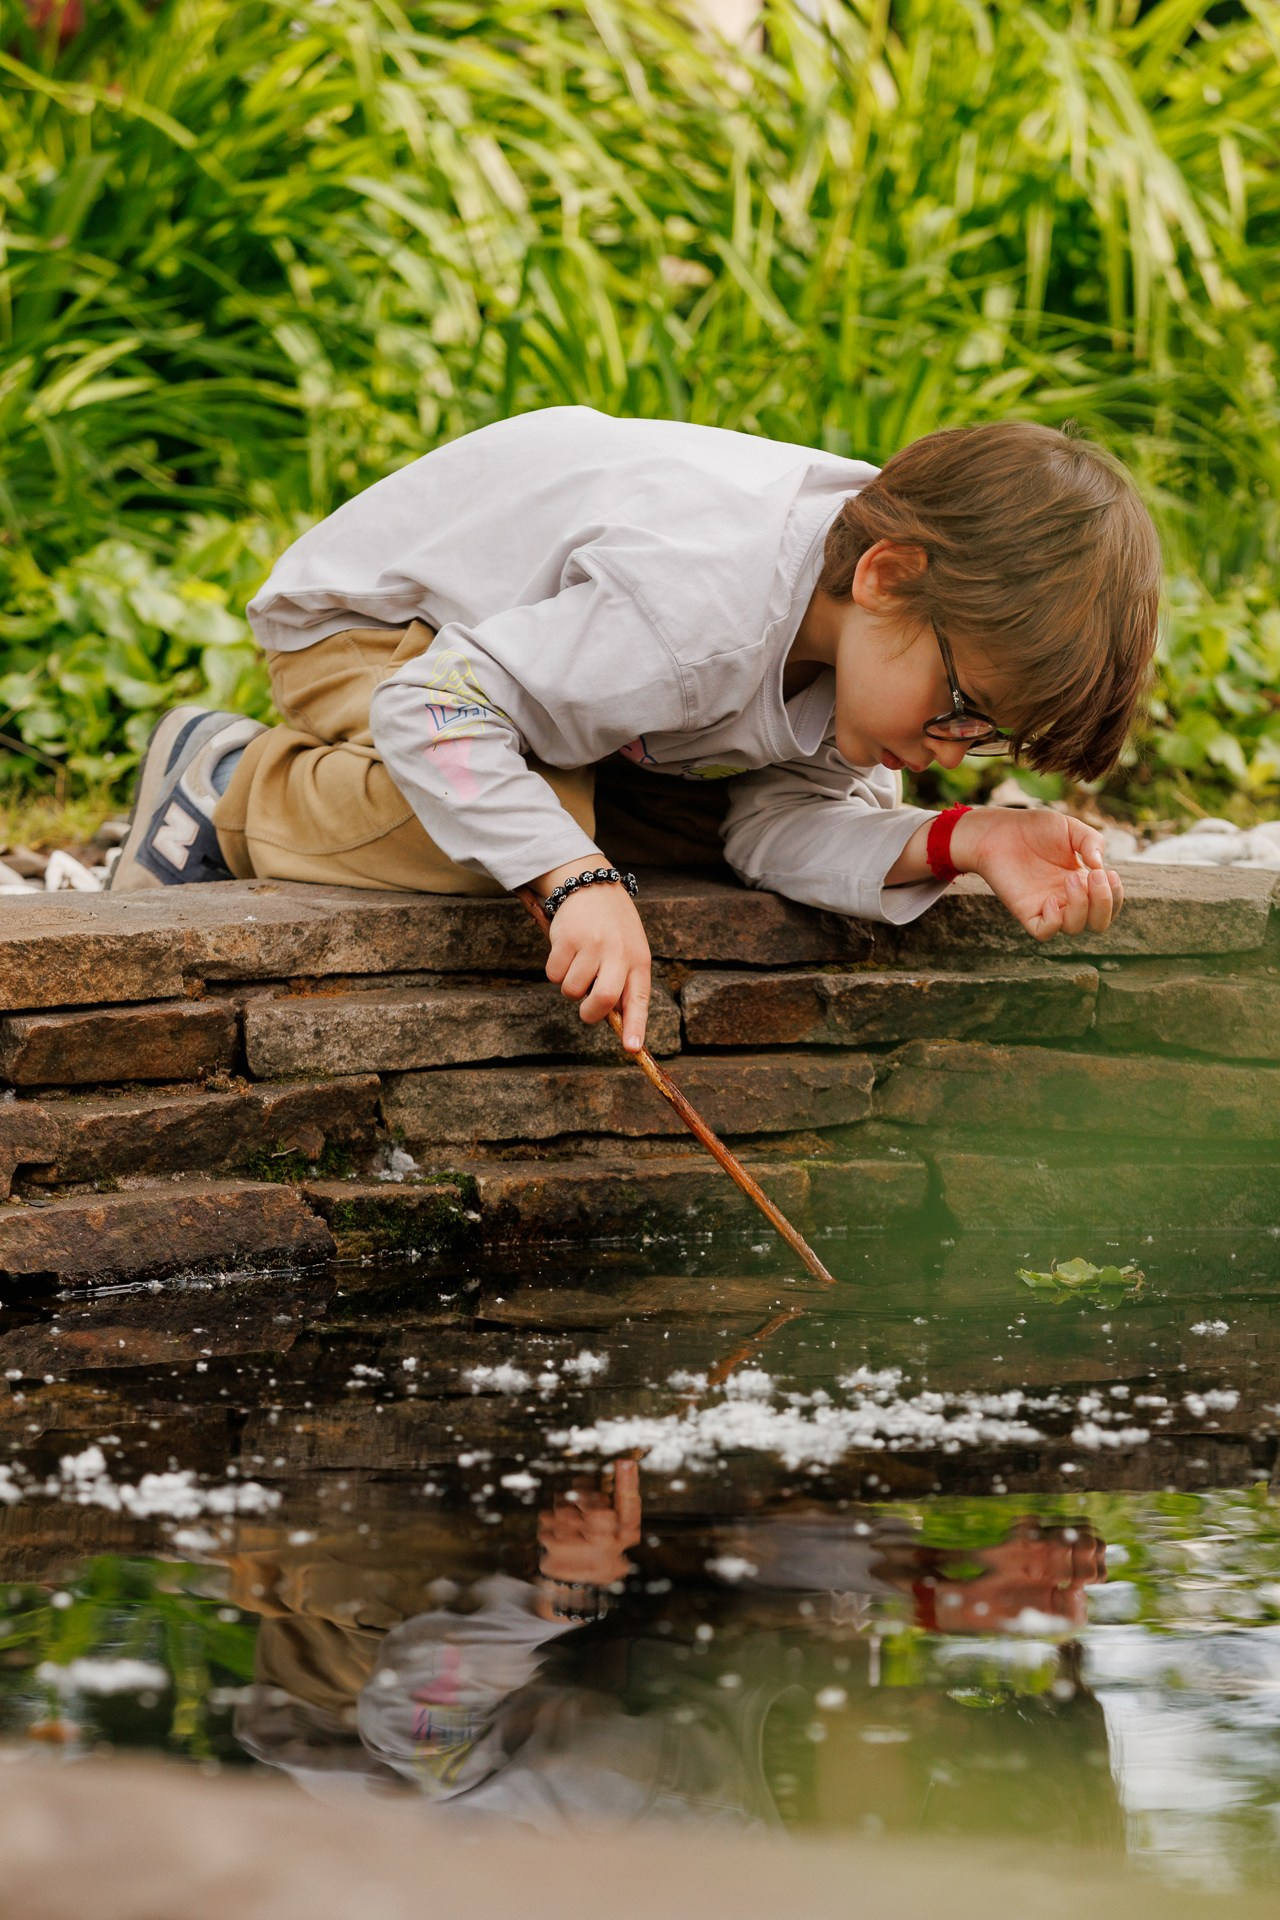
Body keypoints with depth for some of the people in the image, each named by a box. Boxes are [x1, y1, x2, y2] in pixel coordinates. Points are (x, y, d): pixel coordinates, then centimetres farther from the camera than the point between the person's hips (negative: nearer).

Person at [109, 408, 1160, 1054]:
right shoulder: (700, 615, -43)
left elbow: (779, 822, -17)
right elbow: (425, 708, -42)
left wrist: (958, 842, -33)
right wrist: (581, 883, -50)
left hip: (538, 614, 8)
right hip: (369, 623, -8)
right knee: (516, 836, -33)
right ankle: (236, 788, -8)